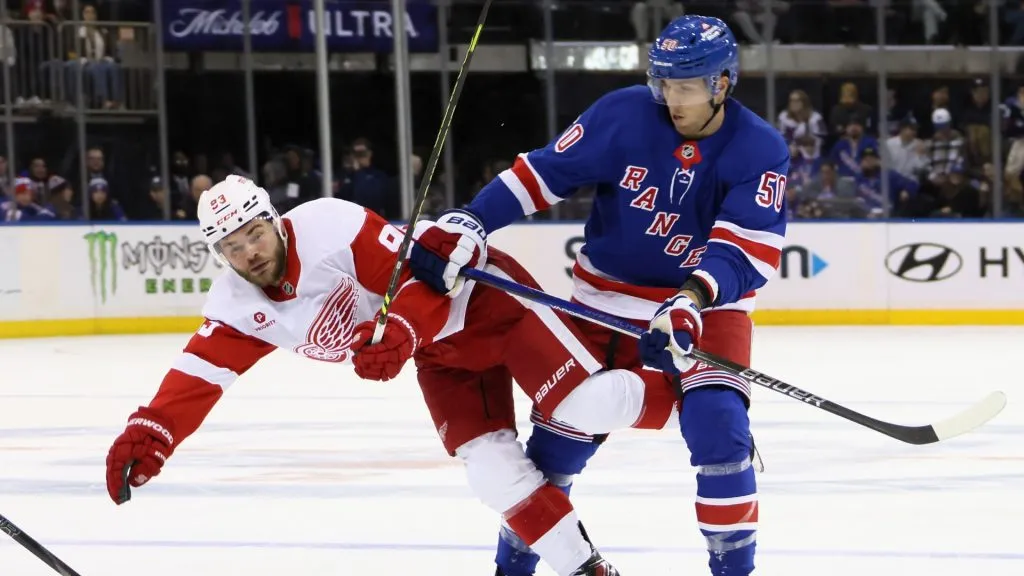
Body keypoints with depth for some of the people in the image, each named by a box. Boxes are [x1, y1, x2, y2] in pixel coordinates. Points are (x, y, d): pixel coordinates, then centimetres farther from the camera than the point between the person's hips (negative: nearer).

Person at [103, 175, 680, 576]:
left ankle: (667, 389, 6)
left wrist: (398, 332, -42)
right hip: (441, 355, 6)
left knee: (588, 405, -21)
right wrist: (148, 434, -30)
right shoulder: (239, 307, -7)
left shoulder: (333, 227, -27)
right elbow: (198, 376, -15)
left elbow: (425, 275, -25)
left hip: (478, 296, -6)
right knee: (496, 473, -10)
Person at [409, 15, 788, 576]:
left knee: (718, 424, -20)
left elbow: (747, 250, -24)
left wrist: (691, 304, -40)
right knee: (560, 431, 3)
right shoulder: (622, 114, -13)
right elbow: (543, 171, -9)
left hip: (707, 303, -1)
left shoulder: (760, 151, -15)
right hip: (605, 299, 1)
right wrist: (466, 224, -19)